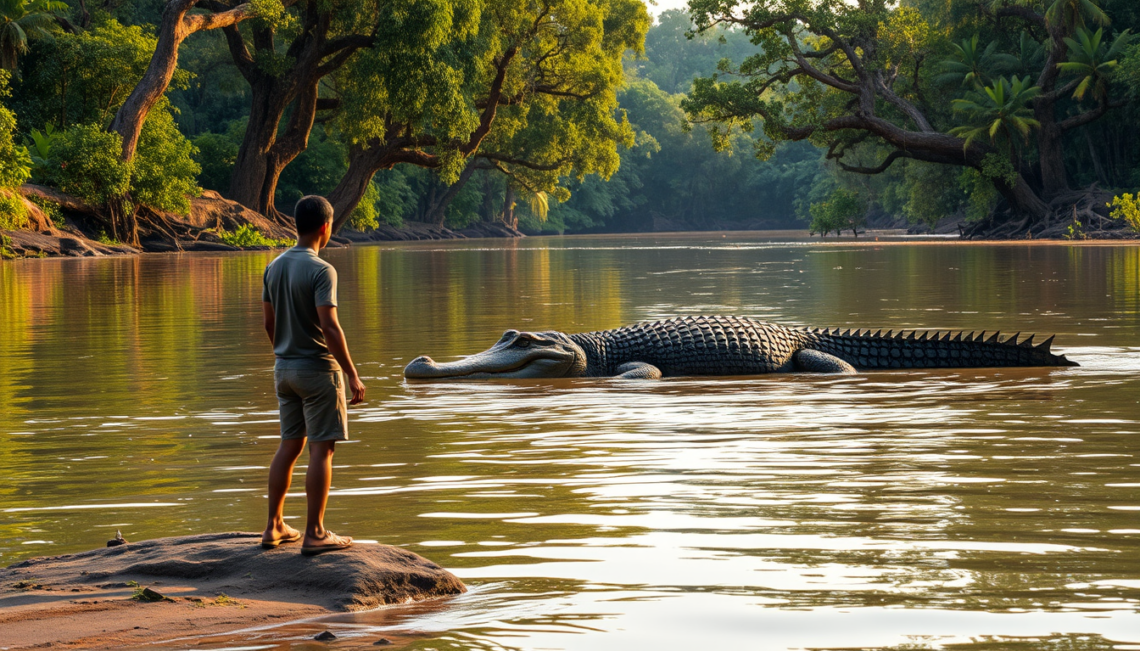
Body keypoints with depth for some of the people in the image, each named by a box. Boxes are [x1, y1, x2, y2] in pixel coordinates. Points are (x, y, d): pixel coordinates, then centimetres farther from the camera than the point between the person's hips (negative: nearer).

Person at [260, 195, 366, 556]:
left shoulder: (274, 267, 7)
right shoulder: (321, 270, -16)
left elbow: (268, 322, 13)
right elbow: (329, 327, -22)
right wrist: (353, 376, -19)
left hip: (285, 369, 8)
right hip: (318, 369, -7)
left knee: (289, 446, 15)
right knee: (321, 450, -2)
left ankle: (274, 527, 18)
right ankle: (315, 533, -1)